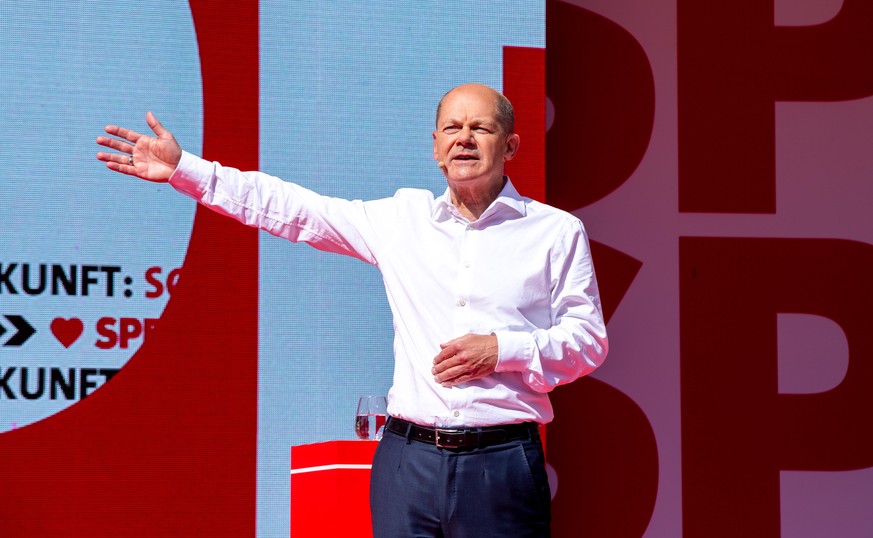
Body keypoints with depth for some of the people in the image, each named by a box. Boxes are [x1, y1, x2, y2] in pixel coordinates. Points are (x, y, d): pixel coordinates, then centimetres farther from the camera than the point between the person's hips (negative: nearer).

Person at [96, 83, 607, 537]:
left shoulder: (556, 231, 4)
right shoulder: (404, 217, 11)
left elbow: (589, 340, 4)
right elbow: (292, 208, 12)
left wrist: (502, 349, -11)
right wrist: (184, 168, 8)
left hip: (502, 464, -2)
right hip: (408, 459, 2)